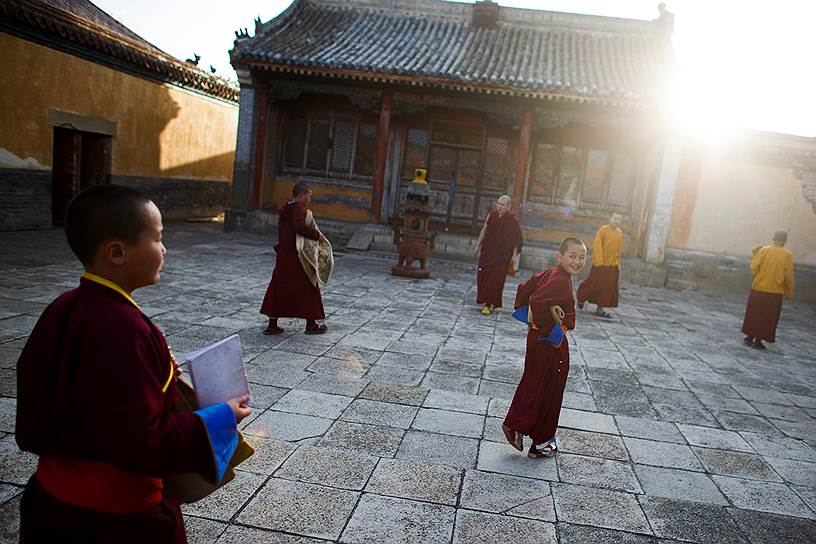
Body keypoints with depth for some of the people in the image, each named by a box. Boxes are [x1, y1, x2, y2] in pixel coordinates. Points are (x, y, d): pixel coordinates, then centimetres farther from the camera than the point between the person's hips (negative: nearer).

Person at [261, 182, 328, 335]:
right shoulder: (298, 209, -14)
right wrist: (316, 234, -17)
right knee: (307, 287, 5)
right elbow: (300, 227, -29)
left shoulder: (284, 209, 13)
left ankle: (272, 325, 12)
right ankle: (311, 324, 14)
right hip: (297, 257, -8)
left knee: (279, 287, 10)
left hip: (283, 254, 8)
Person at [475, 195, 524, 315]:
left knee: (495, 279, -2)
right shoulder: (491, 215, 1)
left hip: (502, 254, -4)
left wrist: (514, 255, -8)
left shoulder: (513, 220, -9)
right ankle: (486, 301, 22)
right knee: (482, 275, 6)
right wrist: (478, 246, 11)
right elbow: (484, 230, 9)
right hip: (487, 251, 4)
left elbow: (516, 239, -7)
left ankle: (490, 304, 4)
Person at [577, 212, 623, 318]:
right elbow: (596, 245, -14)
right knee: (594, 284, 2)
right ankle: (581, 299, 26)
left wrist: (618, 264, 10)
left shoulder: (620, 233, 8)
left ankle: (600, 309, 12)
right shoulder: (603, 230, -9)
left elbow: (618, 250, 13)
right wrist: (598, 261, -20)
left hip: (612, 265, 6)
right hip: (600, 264, -6)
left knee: (609, 287, 4)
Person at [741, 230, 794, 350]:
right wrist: (789, 293, 5)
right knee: (767, 317, 9)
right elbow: (788, 276, -6)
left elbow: (754, 267, -9)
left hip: (758, 288, 1)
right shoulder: (787, 255, -7)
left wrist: (756, 255, 9)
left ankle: (749, 337, 21)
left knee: (754, 314, 15)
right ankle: (757, 341, 11)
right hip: (775, 292, -1)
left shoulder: (764, 250, -4)